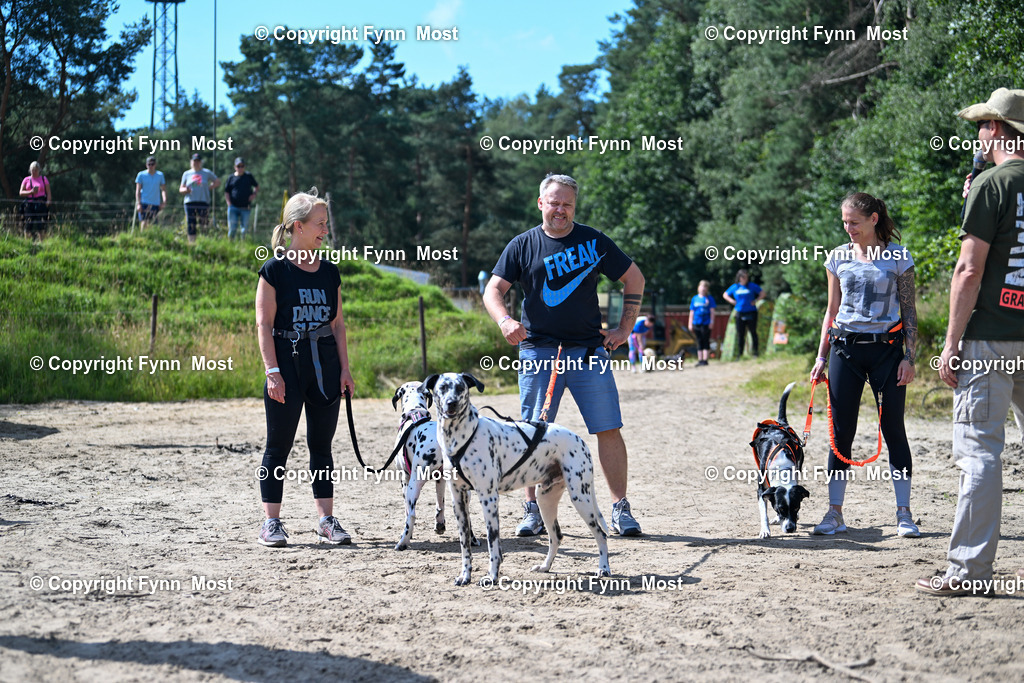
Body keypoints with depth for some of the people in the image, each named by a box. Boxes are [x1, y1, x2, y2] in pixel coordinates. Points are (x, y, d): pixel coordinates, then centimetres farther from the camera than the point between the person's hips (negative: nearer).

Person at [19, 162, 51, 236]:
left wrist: (48, 202, -6)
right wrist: (31, 192, -8)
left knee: (40, 224, -10)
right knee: (28, 224, -4)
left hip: (41, 203, -1)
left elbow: (48, 193, 8)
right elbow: (21, 192, 8)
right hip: (29, 203, 1)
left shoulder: (44, 179, 11)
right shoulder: (26, 180, 13)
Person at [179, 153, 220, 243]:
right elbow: (181, 189, 12)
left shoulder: (207, 173, 10)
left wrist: (209, 188, 3)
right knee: (191, 225, -2)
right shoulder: (186, 174, 13)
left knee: (203, 225, -9)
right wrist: (185, 190, -11)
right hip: (190, 202, 1)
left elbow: (217, 182, 18)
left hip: (203, 202, -1)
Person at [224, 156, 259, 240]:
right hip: (233, 207, -1)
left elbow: (257, 186, 21)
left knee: (245, 228, -1)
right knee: (232, 228, -3)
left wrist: (254, 193, 1)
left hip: (245, 208, 1)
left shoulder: (248, 176, 9)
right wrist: (229, 204, -2)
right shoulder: (231, 177, 7)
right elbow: (226, 192, 10)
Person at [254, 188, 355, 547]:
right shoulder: (275, 270, -5)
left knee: (321, 445, 8)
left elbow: (338, 323, 12)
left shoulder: (330, 272, 9)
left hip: (324, 366, 5)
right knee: (278, 446, 0)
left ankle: (326, 519, 12)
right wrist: (273, 371, -14)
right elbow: (264, 323, -8)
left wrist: (344, 368, 5)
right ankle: (271, 522, 6)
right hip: (288, 363, -5)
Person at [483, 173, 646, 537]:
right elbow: (492, 290, 0)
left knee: (609, 429, -4)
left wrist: (625, 328, 7)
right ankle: (533, 511, 9)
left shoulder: (594, 241, 6)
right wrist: (505, 320, -21)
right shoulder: (523, 245, 5)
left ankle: (620, 509, 2)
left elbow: (634, 279, 14)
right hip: (537, 350, 0)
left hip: (588, 350, 0)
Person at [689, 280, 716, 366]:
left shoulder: (709, 298, 1)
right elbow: (692, 312, 14)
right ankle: (700, 360, 11)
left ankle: (705, 360, -1)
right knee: (699, 342, 8)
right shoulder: (695, 299, 11)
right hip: (696, 323, 4)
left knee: (706, 342, -2)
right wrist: (690, 323, 11)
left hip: (706, 323, -4)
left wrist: (711, 322, -8)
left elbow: (712, 311, 0)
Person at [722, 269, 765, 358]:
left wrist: (755, 301, -4)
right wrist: (732, 301, 5)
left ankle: (755, 353, 5)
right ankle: (739, 354, 7)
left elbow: (762, 293, 7)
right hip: (740, 313, 2)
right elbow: (725, 295, 21)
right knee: (740, 334, 3)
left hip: (751, 313, -2)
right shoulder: (734, 287, 8)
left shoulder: (752, 286, 1)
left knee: (753, 333, -1)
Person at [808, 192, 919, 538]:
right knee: (841, 431, 2)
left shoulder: (898, 257, 0)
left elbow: (909, 311, 2)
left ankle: (904, 513, 5)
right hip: (845, 348, 2)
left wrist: (909, 357, -5)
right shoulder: (838, 258, 8)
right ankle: (835, 513, 8)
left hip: (886, 347, -2)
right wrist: (821, 357, 9)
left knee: (893, 429, -2)